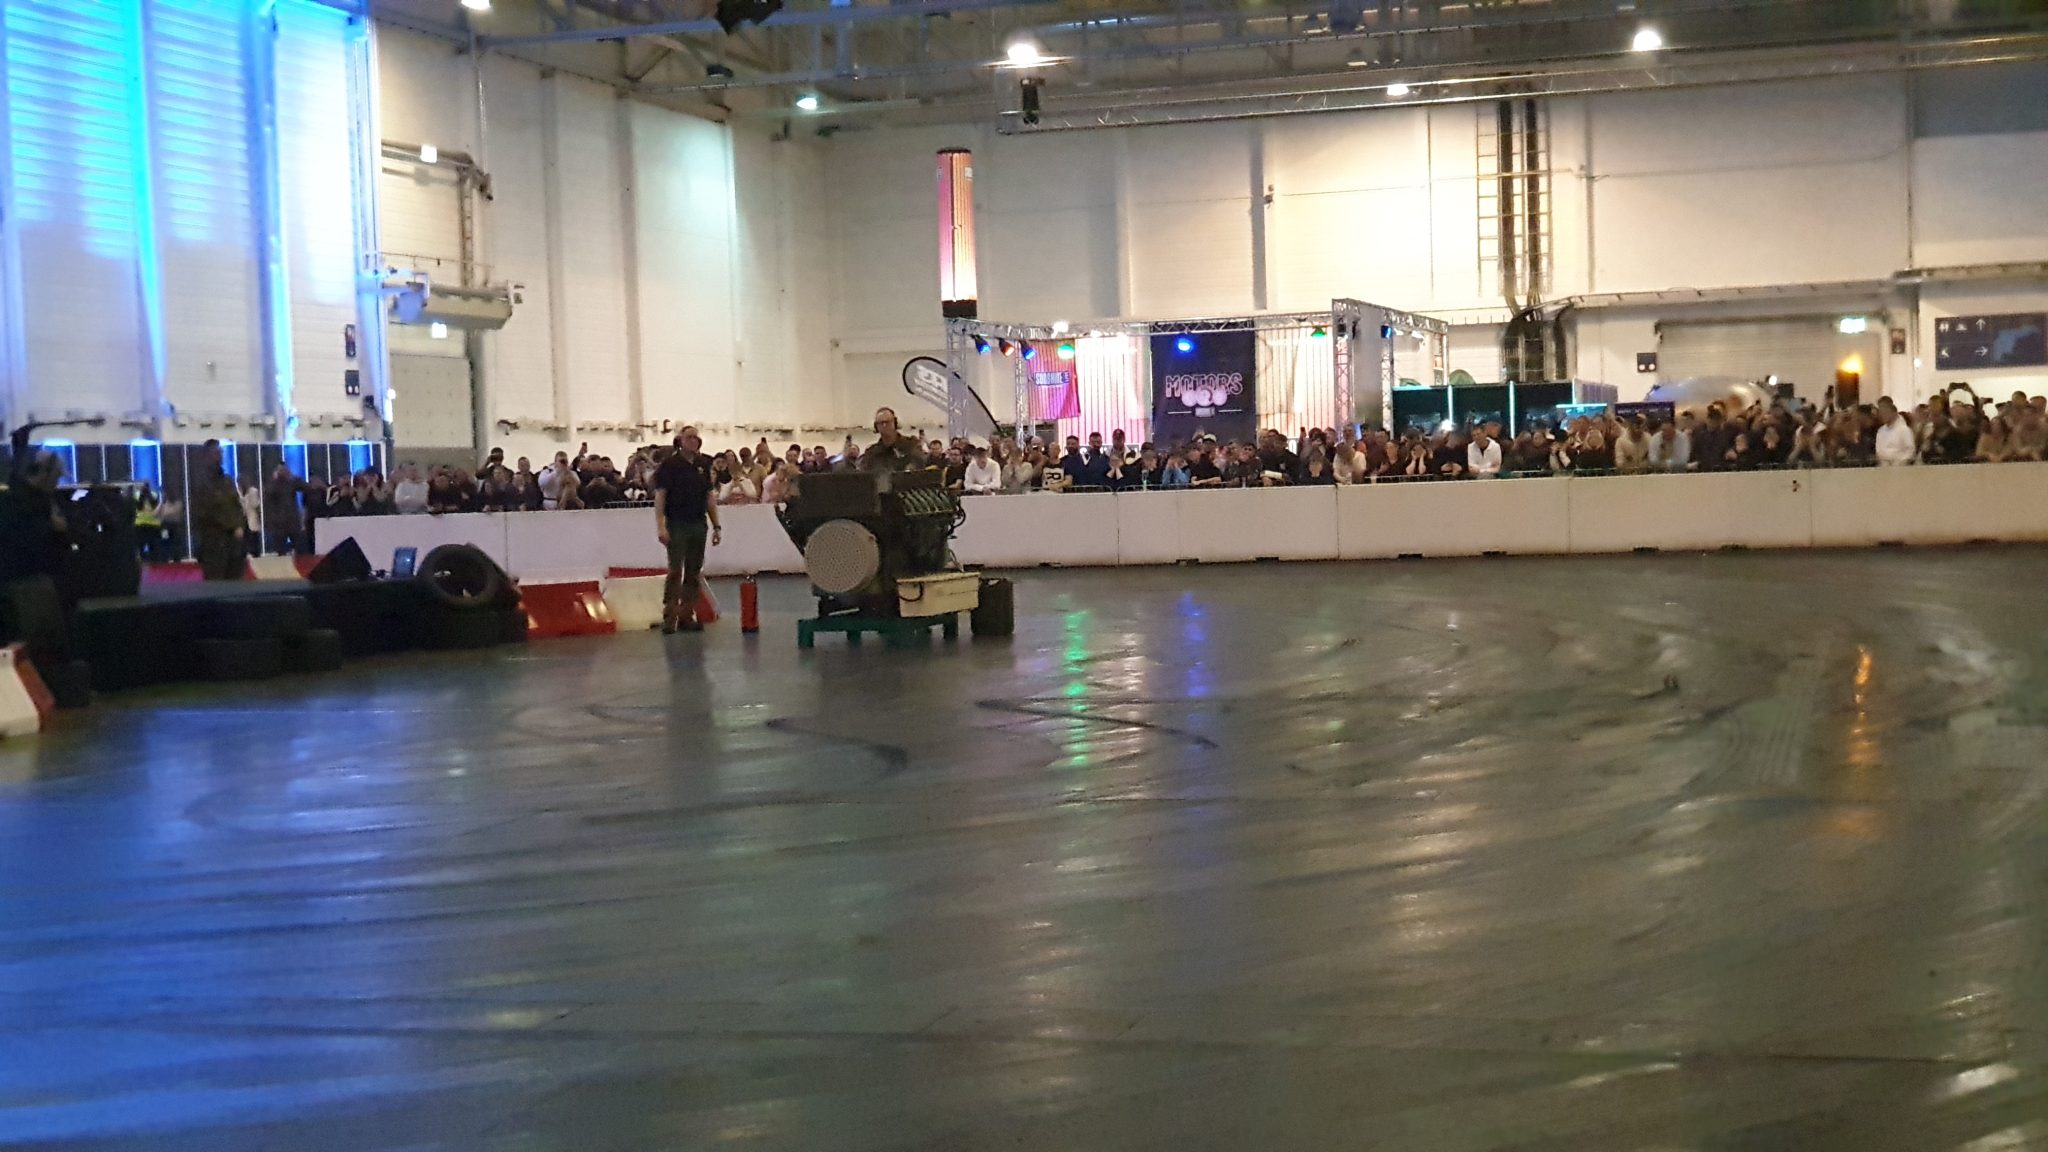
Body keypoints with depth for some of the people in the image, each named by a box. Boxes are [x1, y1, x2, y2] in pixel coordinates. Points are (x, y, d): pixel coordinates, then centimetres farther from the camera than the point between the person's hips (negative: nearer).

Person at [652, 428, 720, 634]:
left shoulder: (703, 466, 11)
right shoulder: (669, 465, -4)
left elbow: (709, 498, 15)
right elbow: (659, 496, -7)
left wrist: (716, 526, 10)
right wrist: (660, 526, -16)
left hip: (699, 524, 5)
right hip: (676, 525, -5)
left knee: (694, 573, 5)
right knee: (675, 571, -9)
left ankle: (687, 616, 11)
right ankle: (669, 617, -6)